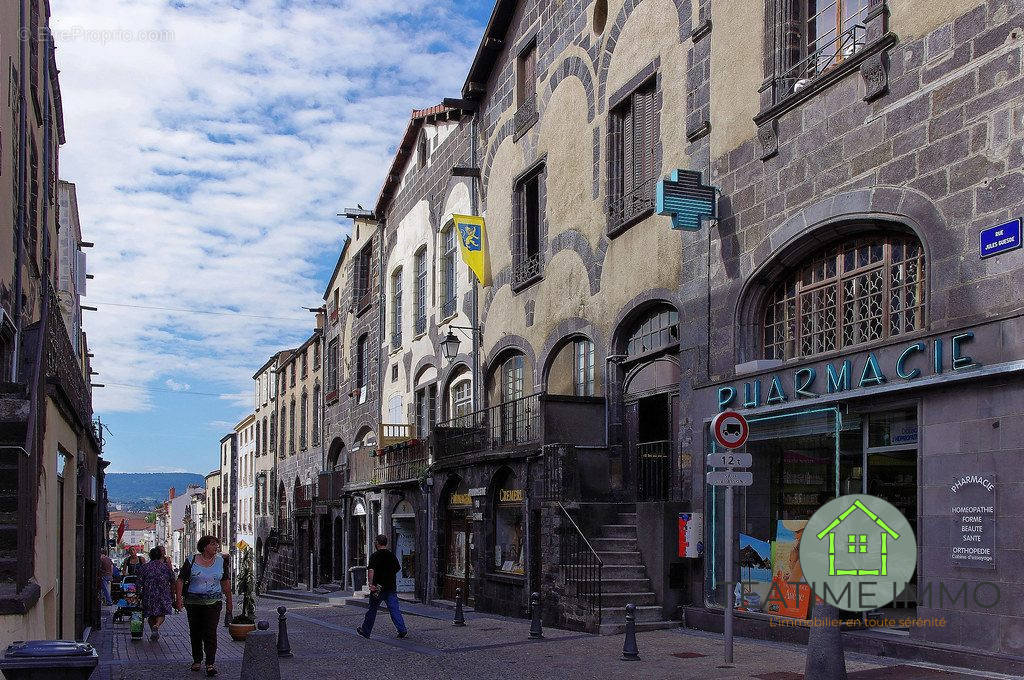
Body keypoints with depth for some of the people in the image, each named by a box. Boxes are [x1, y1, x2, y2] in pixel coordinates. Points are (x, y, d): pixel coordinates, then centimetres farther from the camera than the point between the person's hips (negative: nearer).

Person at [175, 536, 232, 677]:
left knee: (210, 633, -9)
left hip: (213, 602, 0)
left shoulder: (221, 561, 4)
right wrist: (179, 598, -11)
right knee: (195, 632, 10)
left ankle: (210, 664, -9)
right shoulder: (191, 561, -2)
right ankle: (197, 660, 26)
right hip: (193, 602, 0)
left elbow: (226, 582, 11)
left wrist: (229, 601, 10)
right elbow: (180, 580, -1)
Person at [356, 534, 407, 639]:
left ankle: (366, 631, 21)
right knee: (394, 609, 3)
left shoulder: (375, 556, -9)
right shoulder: (392, 555, 8)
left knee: (372, 610, 9)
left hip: (378, 587, -4)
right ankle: (402, 630, -9)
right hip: (391, 587, 4)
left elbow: (371, 570, -22)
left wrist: (371, 584, -23)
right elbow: (397, 569, 20)